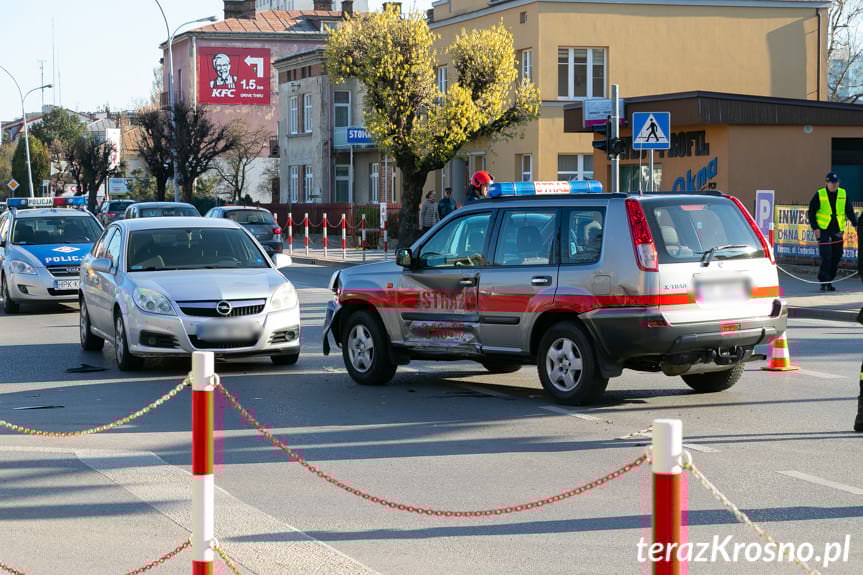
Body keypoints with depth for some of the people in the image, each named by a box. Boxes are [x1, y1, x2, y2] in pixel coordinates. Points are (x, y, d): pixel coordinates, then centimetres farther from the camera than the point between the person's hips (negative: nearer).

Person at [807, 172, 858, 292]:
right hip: (823, 229, -4)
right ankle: (824, 281, -6)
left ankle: (829, 281, 15)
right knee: (826, 256, -13)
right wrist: (815, 228, -8)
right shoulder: (819, 195, -2)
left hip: (838, 230, 4)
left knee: (836, 256, 4)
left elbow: (849, 211, 12)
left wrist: (855, 224, 1)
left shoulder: (843, 194, 7)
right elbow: (811, 212, 0)